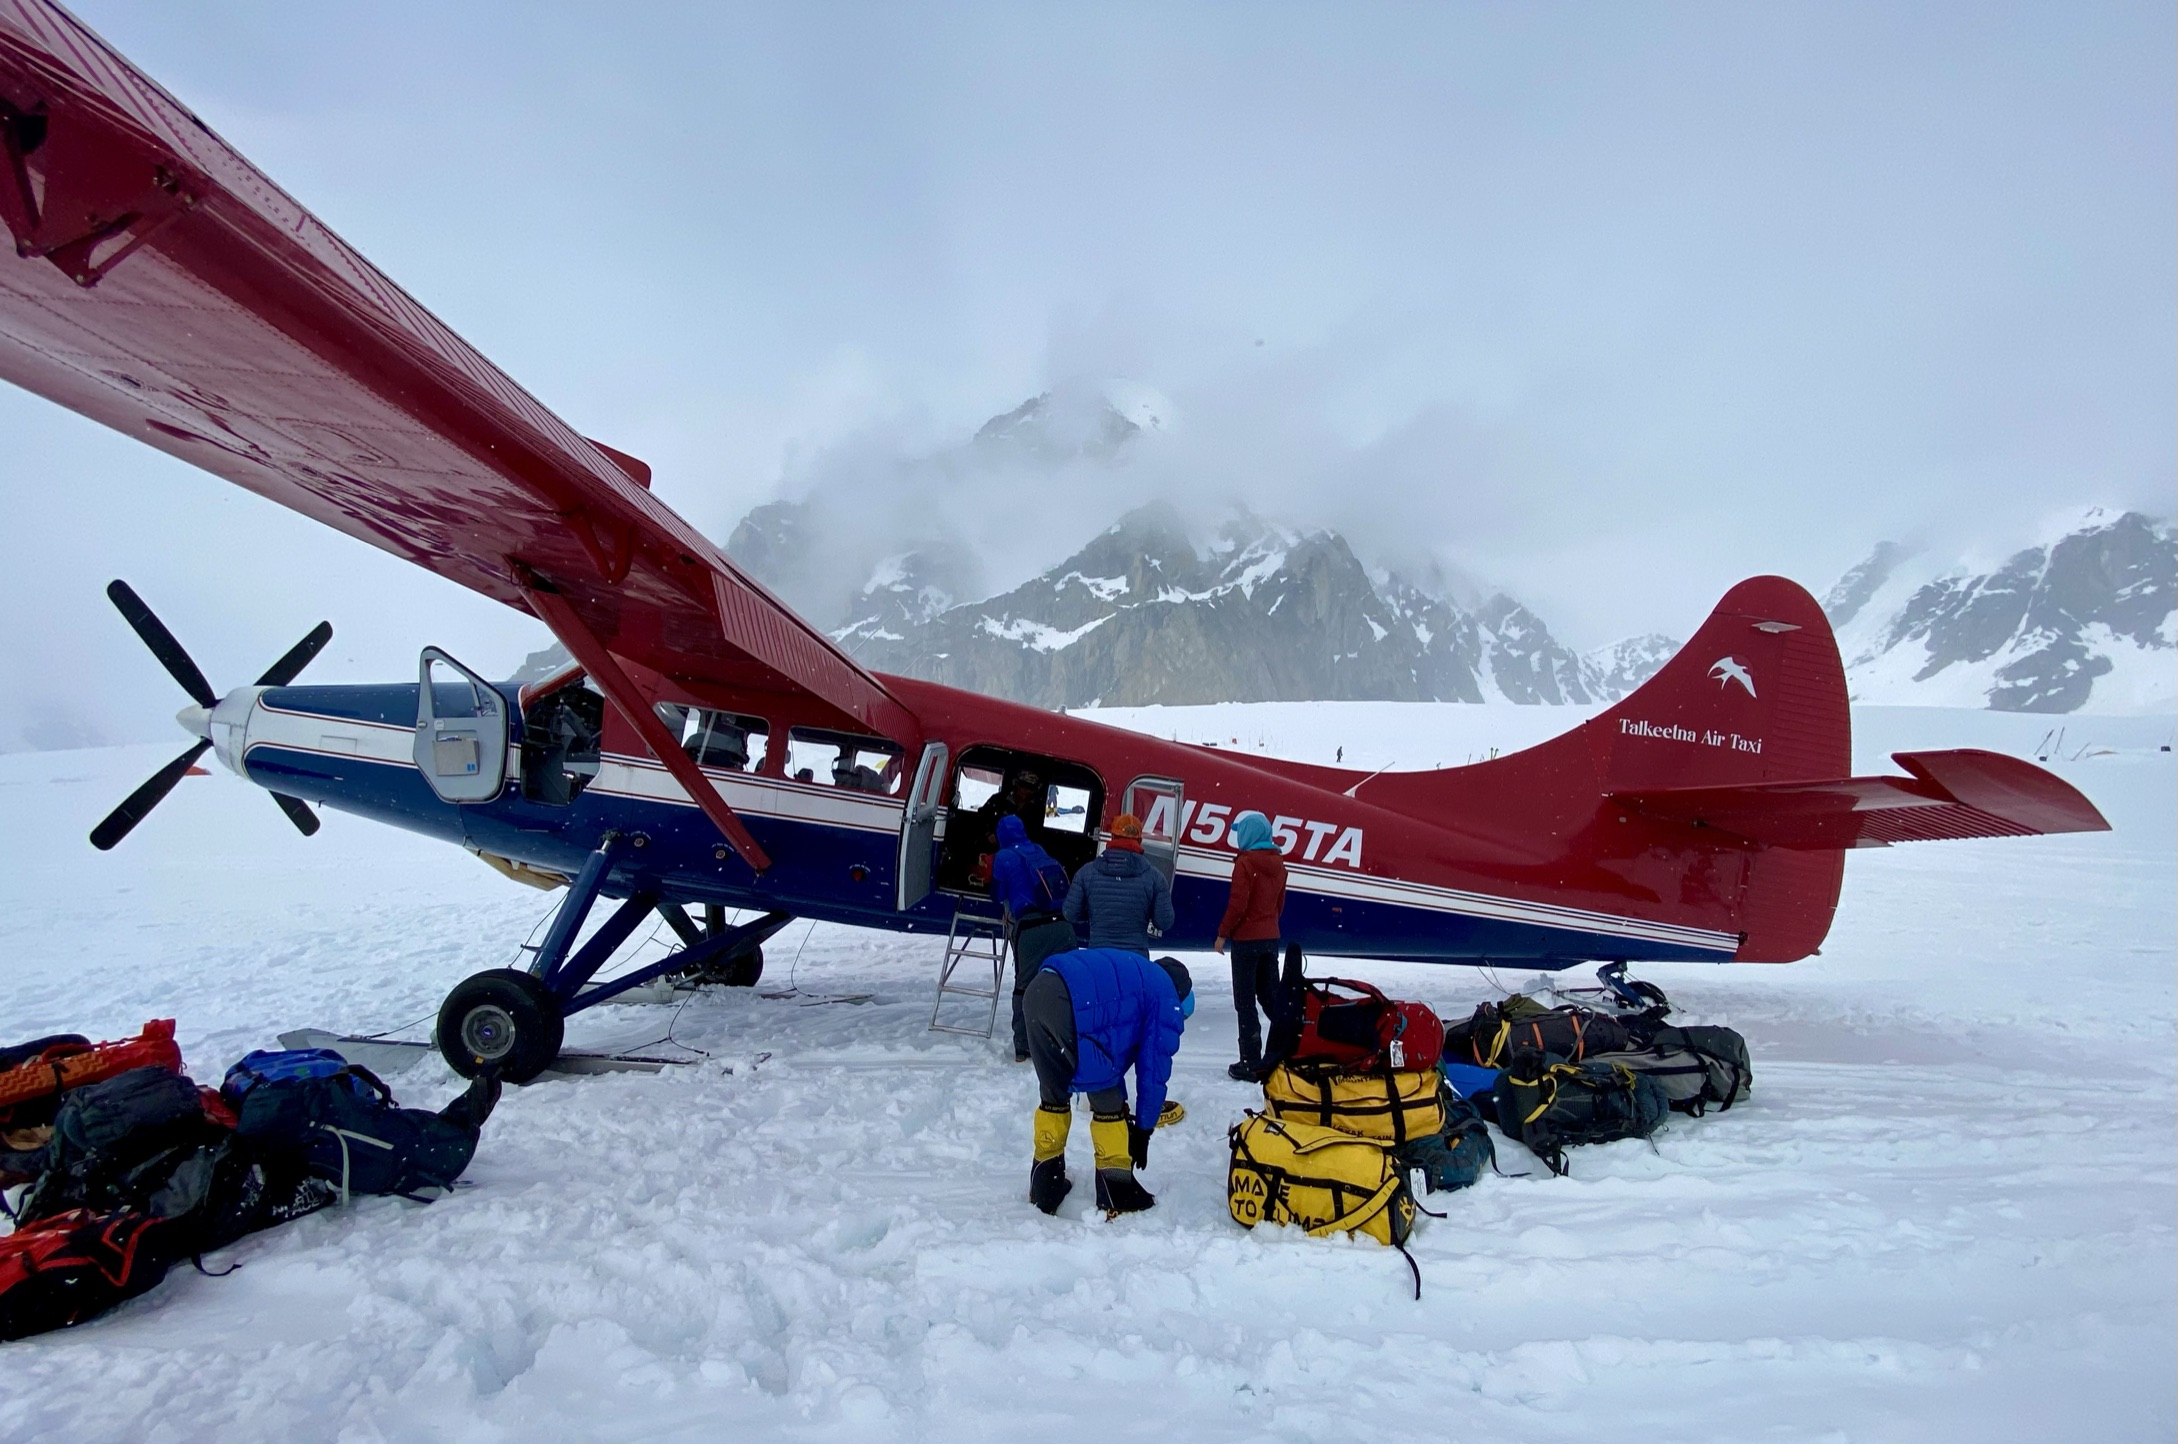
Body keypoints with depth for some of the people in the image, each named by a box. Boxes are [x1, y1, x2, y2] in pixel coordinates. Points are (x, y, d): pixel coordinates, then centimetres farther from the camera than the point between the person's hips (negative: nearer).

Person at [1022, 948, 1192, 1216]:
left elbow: (1112, 1048, 39)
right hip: (1070, 1007, -8)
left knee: (1054, 1094, 26)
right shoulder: (1167, 1000, 14)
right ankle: (1117, 1196, 21)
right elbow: (1154, 1070, 14)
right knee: (1107, 1102, 11)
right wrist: (1144, 1130, 25)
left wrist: (1121, 1108, 42)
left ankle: (1046, 1185, 36)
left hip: (1037, 990, 8)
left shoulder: (1134, 975, 36)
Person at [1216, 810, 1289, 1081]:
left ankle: (1251, 1063, 0)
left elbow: (1238, 903, -18)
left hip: (1246, 939, -7)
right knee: (1270, 995, 16)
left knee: (1245, 1001, -1)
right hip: (1271, 937, 7)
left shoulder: (1246, 862, -15)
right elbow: (1280, 902, 14)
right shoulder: (1278, 862, 8)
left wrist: (1223, 933, -9)